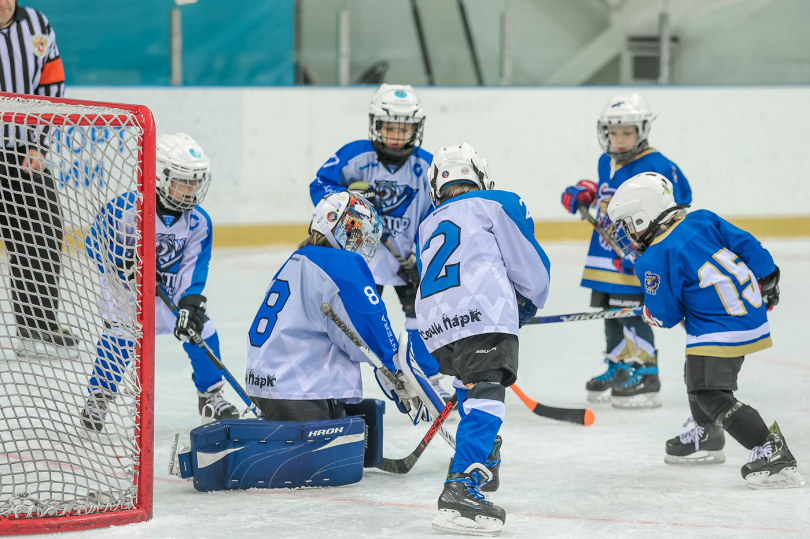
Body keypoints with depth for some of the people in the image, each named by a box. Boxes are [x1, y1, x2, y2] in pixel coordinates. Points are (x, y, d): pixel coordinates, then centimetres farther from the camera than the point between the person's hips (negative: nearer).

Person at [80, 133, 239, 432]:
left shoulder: (198, 222, -12)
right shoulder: (126, 210, -25)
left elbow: (193, 268, -13)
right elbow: (97, 245, -17)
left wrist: (190, 303, -27)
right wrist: (127, 267, -28)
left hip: (169, 286, 4)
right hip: (123, 285, -4)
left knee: (201, 329, -7)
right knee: (121, 332, -24)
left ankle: (210, 395, 13)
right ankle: (99, 397, -6)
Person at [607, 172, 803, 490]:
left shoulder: (655, 260, -15)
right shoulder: (703, 221, 4)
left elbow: (665, 315, -9)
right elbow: (746, 245, 6)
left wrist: (650, 314, 14)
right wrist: (767, 281, 19)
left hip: (719, 332, -10)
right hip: (752, 314, 10)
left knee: (712, 396, -13)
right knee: (696, 374, 28)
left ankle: (772, 454, -24)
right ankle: (704, 439, 48)